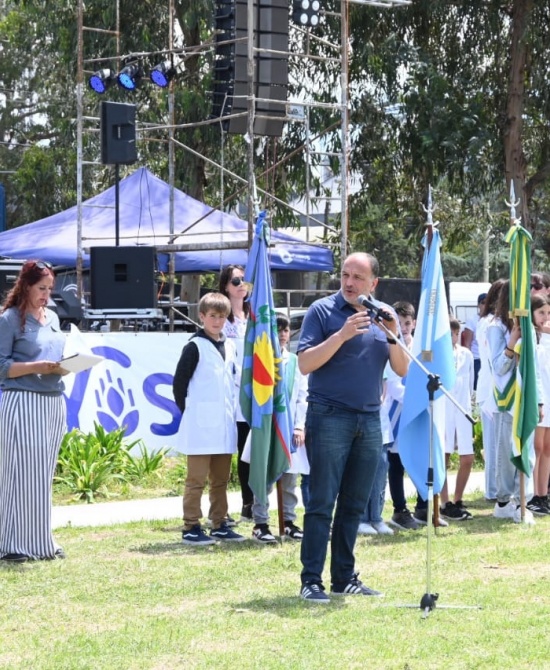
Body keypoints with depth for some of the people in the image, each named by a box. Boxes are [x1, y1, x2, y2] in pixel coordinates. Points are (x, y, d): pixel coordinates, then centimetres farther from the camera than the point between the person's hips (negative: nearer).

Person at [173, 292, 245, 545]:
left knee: (221, 479, 12)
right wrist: (189, 411, -4)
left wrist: (232, 409, 13)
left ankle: (219, 525, 19)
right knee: (197, 479, -3)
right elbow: (179, 383, -8)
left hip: (224, 425, 7)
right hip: (201, 427, -7)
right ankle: (191, 528, 0)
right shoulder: (195, 346, -8)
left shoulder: (230, 347, 13)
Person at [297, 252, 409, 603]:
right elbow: (305, 363, -11)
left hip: (369, 420, 5)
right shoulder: (323, 311, -4)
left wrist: (393, 335, -10)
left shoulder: (384, 315, 11)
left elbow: (403, 370, 7)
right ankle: (311, 580, -5)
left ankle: (344, 577, 16)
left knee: (354, 504, 9)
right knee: (322, 502, -6)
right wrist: (342, 334, -20)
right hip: (329, 417, -5)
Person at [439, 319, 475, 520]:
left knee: (467, 459, 2)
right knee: (443, 457, -4)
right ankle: (445, 504, 2)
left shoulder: (466, 355, 11)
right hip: (441, 410, -5)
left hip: (463, 410, 5)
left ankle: (458, 502, 14)